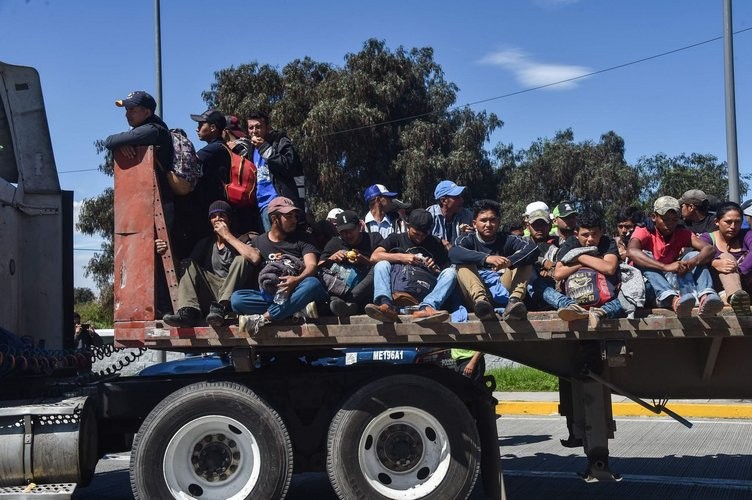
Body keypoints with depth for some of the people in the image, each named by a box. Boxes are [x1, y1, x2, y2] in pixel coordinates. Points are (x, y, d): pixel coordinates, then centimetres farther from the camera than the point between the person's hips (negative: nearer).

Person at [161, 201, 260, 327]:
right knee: (190, 265, -10)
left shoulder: (239, 241, 7)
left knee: (241, 260, -22)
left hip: (233, 294, -3)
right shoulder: (205, 244, 20)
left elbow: (255, 258, -16)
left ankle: (220, 308, -38)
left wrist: (228, 236, -9)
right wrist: (168, 251, -9)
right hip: (210, 294, 4)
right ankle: (188, 311, -34)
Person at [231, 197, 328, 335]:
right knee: (236, 298, -27)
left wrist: (297, 280, -26)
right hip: (268, 294, 1)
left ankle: (262, 318, -31)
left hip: (293, 292, 0)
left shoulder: (301, 241, 12)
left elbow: (312, 266, -4)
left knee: (313, 284, -35)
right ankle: (300, 308, -30)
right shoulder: (258, 242, 17)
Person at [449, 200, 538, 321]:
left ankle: (514, 300, -38)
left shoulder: (507, 239, 9)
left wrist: (509, 261, -31)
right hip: (475, 293, -1)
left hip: (503, 292, 2)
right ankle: (480, 300, -47)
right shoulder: (468, 239, 5)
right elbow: (453, 253, -20)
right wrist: (486, 258, -35)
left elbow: (533, 249, -11)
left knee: (525, 262, -10)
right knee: (463, 264, -20)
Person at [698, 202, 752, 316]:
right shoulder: (708, 238, 9)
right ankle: (734, 295, -59)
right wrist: (714, 263, -38)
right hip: (719, 284, -2)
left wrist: (739, 270, -32)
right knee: (726, 257, -26)